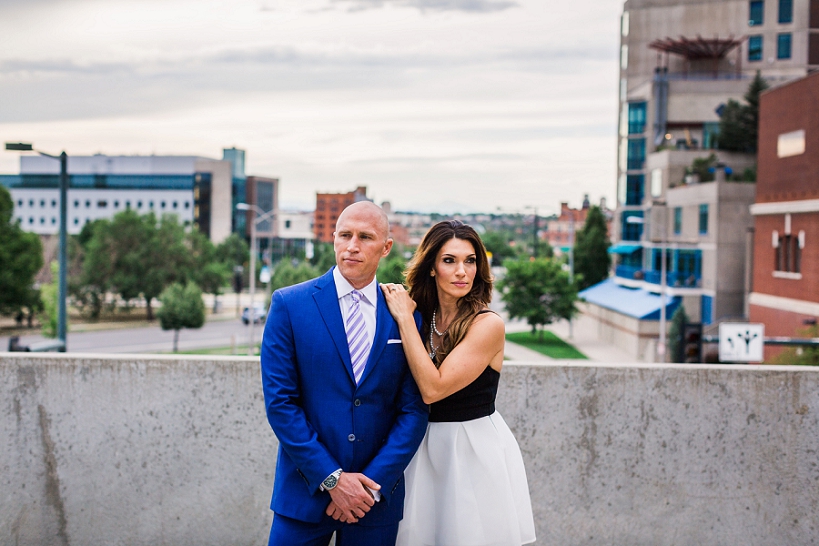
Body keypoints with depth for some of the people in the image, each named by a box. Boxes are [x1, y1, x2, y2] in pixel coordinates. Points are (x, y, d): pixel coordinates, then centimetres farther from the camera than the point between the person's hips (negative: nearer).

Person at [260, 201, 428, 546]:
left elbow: (414, 410, 0)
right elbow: (280, 401, -7)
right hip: (306, 489, -1)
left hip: (377, 496, 1)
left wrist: (372, 482, -9)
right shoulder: (289, 304, -3)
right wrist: (331, 478, -12)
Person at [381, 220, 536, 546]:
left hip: (477, 451, -5)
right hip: (425, 448, 5)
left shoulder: (488, 325, -15)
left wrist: (405, 319, -18)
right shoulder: (421, 318, 2)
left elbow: (432, 388, -22)